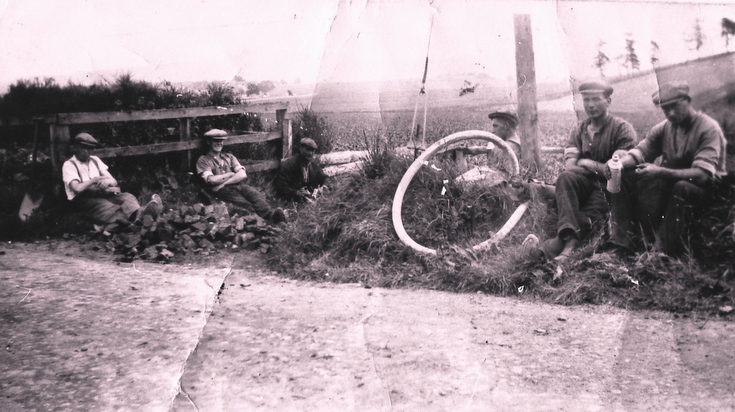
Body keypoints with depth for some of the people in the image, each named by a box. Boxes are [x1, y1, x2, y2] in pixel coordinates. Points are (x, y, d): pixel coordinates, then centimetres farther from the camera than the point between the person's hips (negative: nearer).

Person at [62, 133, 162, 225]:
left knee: (126, 197, -26)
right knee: (106, 207, -38)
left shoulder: (95, 160, 22)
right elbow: (77, 189, -14)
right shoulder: (69, 165, 4)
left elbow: (114, 182, 12)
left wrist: (108, 181, -12)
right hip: (82, 200, -5)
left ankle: (138, 213, -65)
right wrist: (95, 180, -4)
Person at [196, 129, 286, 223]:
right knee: (246, 205, -36)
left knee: (255, 194, -33)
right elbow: (211, 180, -3)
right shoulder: (203, 160, 16)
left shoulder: (229, 157, 28)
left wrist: (223, 183, -3)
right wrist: (230, 174, 7)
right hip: (222, 191, -4)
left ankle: (270, 213, -62)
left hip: (239, 186, 4)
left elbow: (242, 175, 10)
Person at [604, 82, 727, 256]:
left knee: (680, 187, -40)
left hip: (706, 186, -6)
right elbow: (640, 151, -3)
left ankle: (667, 253, -30)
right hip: (668, 182, 6)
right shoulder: (663, 128, 3)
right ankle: (622, 244, -15)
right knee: (624, 177, -11)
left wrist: (661, 172, -42)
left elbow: (702, 174, -29)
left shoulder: (709, 129, -17)